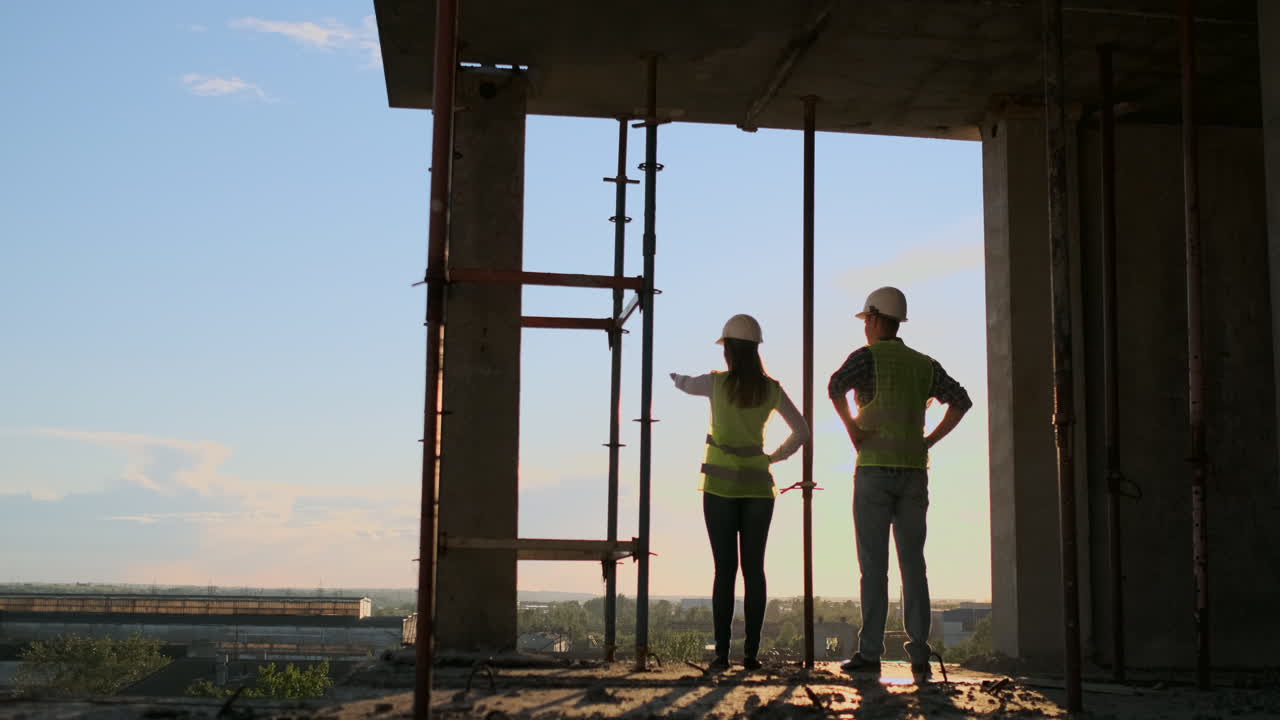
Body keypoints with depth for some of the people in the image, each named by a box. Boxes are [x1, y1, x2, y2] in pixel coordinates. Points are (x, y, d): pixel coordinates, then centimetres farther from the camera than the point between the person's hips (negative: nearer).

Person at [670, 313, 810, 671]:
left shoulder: (717, 383, -6)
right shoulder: (771, 390, 1)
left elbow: (684, 383, 16)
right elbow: (802, 431, 6)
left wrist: (672, 373, 39)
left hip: (721, 486, -2)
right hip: (758, 485, 2)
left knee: (725, 569, -3)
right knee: (754, 568, 4)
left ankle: (722, 652, -5)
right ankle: (751, 652, 2)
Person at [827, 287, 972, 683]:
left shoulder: (868, 356, -3)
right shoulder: (925, 364, 12)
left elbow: (836, 387, -21)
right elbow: (961, 400, 6)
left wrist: (852, 430, -11)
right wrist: (930, 439, 6)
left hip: (875, 469, -4)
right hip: (915, 470, 4)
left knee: (873, 565, -2)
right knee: (913, 564, 5)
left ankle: (870, 653, -1)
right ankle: (919, 653, 1)